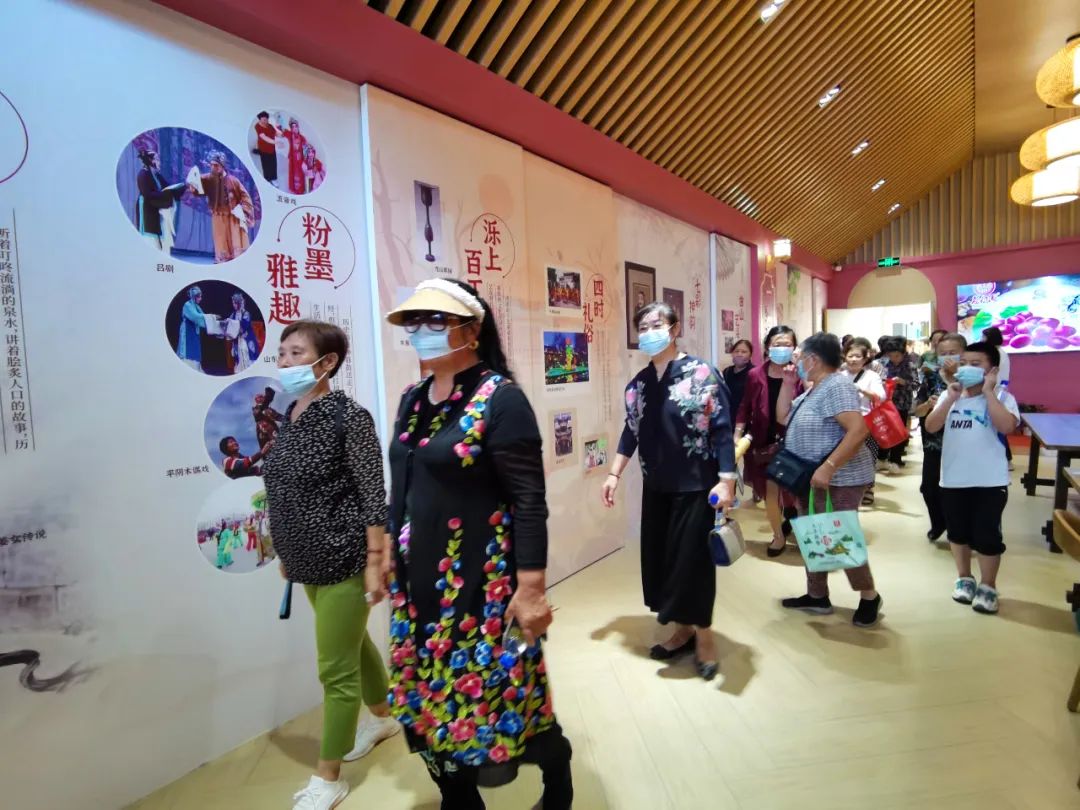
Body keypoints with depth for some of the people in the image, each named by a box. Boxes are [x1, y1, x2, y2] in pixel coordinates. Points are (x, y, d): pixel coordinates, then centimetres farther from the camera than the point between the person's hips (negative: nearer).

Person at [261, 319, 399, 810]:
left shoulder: (348, 417, -18)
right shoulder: (288, 417, 6)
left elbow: (374, 496, -19)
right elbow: (283, 493, 14)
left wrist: (376, 561, -21)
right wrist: (286, 552, 18)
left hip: (344, 561, -8)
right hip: (310, 562, 8)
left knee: (335, 670, 4)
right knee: (353, 644, 24)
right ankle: (382, 718, 47)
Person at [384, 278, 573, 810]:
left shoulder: (500, 398, -15)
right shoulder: (413, 400, 7)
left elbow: (529, 501, -17)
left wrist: (531, 587, -18)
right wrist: (390, 559, 17)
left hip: (483, 581, -7)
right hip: (420, 580, 7)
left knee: (498, 691, 8)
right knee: (432, 692, 16)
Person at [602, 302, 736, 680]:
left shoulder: (702, 374, -10)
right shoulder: (638, 383, 6)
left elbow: (722, 430, -13)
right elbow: (631, 432, 13)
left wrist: (726, 480, -20)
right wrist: (614, 474, 10)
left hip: (695, 486, -6)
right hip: (655, 487, 6)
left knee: (692, 559, 1)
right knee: (658, 558, 11)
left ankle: (703, 634, 22)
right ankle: (682, 629, 30)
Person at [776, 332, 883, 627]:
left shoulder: (836, 386, -19)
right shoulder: (813, 389, 11)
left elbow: (858, 430, -29)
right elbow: (783, 416, 14)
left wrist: (828, 468, -32)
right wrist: (788, 382, 6)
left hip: (837, 479, -10)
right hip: (812, 478, 10)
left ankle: (869, 596, 20)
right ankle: (817, 596, 25)